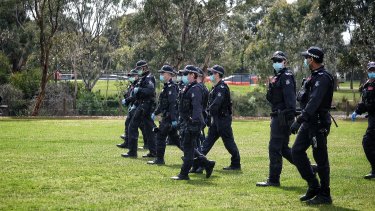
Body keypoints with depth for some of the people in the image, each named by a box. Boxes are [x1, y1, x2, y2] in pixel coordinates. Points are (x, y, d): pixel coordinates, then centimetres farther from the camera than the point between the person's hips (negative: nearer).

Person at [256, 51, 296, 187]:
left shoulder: (286, 76, -10)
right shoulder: (277, 77, 21)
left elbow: (290, 98, -20)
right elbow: (271, 98, 23)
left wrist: (290, 115, -26)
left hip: (282, 117, -10)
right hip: (278, 117, 10)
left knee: (274, 148, -7)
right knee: (283, 148, 15)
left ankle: (273, 180, -1)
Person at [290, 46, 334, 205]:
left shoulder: (323, 78, -17)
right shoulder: (314, 76, 14)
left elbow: (314, 102, -26)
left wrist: (299, 120, -29)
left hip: (319, 123, -10)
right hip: (309, 122, 10)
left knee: (320, 159, -3)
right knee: (297, 151, 9)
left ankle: (324, 195, 6)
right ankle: (314, 186, 16)